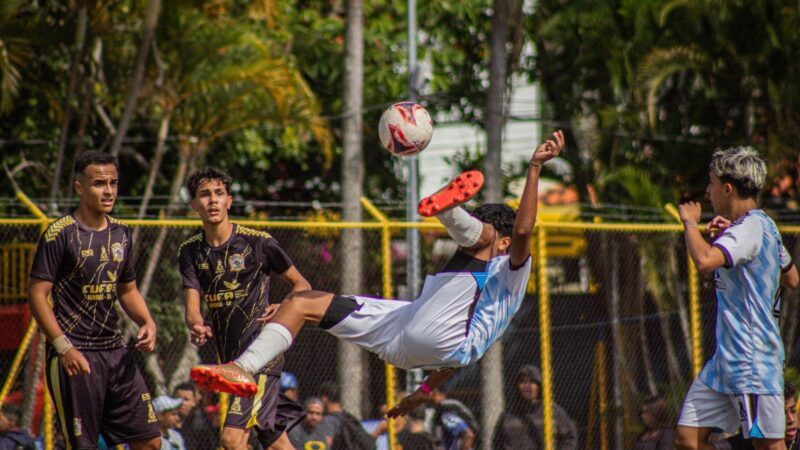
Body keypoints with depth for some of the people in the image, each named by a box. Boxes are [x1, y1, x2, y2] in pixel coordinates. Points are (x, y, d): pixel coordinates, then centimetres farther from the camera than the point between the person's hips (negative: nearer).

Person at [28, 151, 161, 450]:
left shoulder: (120, 234, 12)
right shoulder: (60, 234, -8)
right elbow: (37, 294, -11)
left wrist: (146, 322, 3)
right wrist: (63, 348, -20)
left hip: (116, 352, 7)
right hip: (74, 357, -7)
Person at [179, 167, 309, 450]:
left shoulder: (258, 243, -6)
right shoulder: (191, 252, 6)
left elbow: (302, 286, 5)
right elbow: (192, 306, -4)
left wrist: (284, 309, -16)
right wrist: (197, 326, -27)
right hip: (229, 357, 5)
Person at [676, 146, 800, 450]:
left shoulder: (751, 227, -17)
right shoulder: (761, 226, 15)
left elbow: (705, 260, -35)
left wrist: (690, 222, -14)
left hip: (753, 363, -10)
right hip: (726, 358, 10)